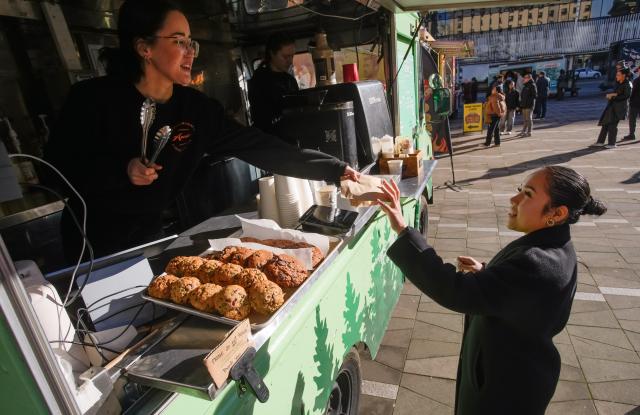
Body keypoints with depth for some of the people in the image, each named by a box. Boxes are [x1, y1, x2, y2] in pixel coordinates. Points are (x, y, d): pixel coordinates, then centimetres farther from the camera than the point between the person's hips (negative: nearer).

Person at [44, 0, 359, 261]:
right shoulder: (94, 98, -19)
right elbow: (57, 167, -13)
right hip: (94, 240, -3)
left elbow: (258, 147, -17)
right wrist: (121, 170, -31)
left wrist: (336, 169, -21)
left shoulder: (195, 107, -11)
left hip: (149, 234, 4)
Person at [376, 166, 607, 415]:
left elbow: (456, 292, -40)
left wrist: (402, 230, -42)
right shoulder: (554, 248, -5)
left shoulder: (537, 264, -36)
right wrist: (484, 272, -6)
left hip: (507, 386, -8)